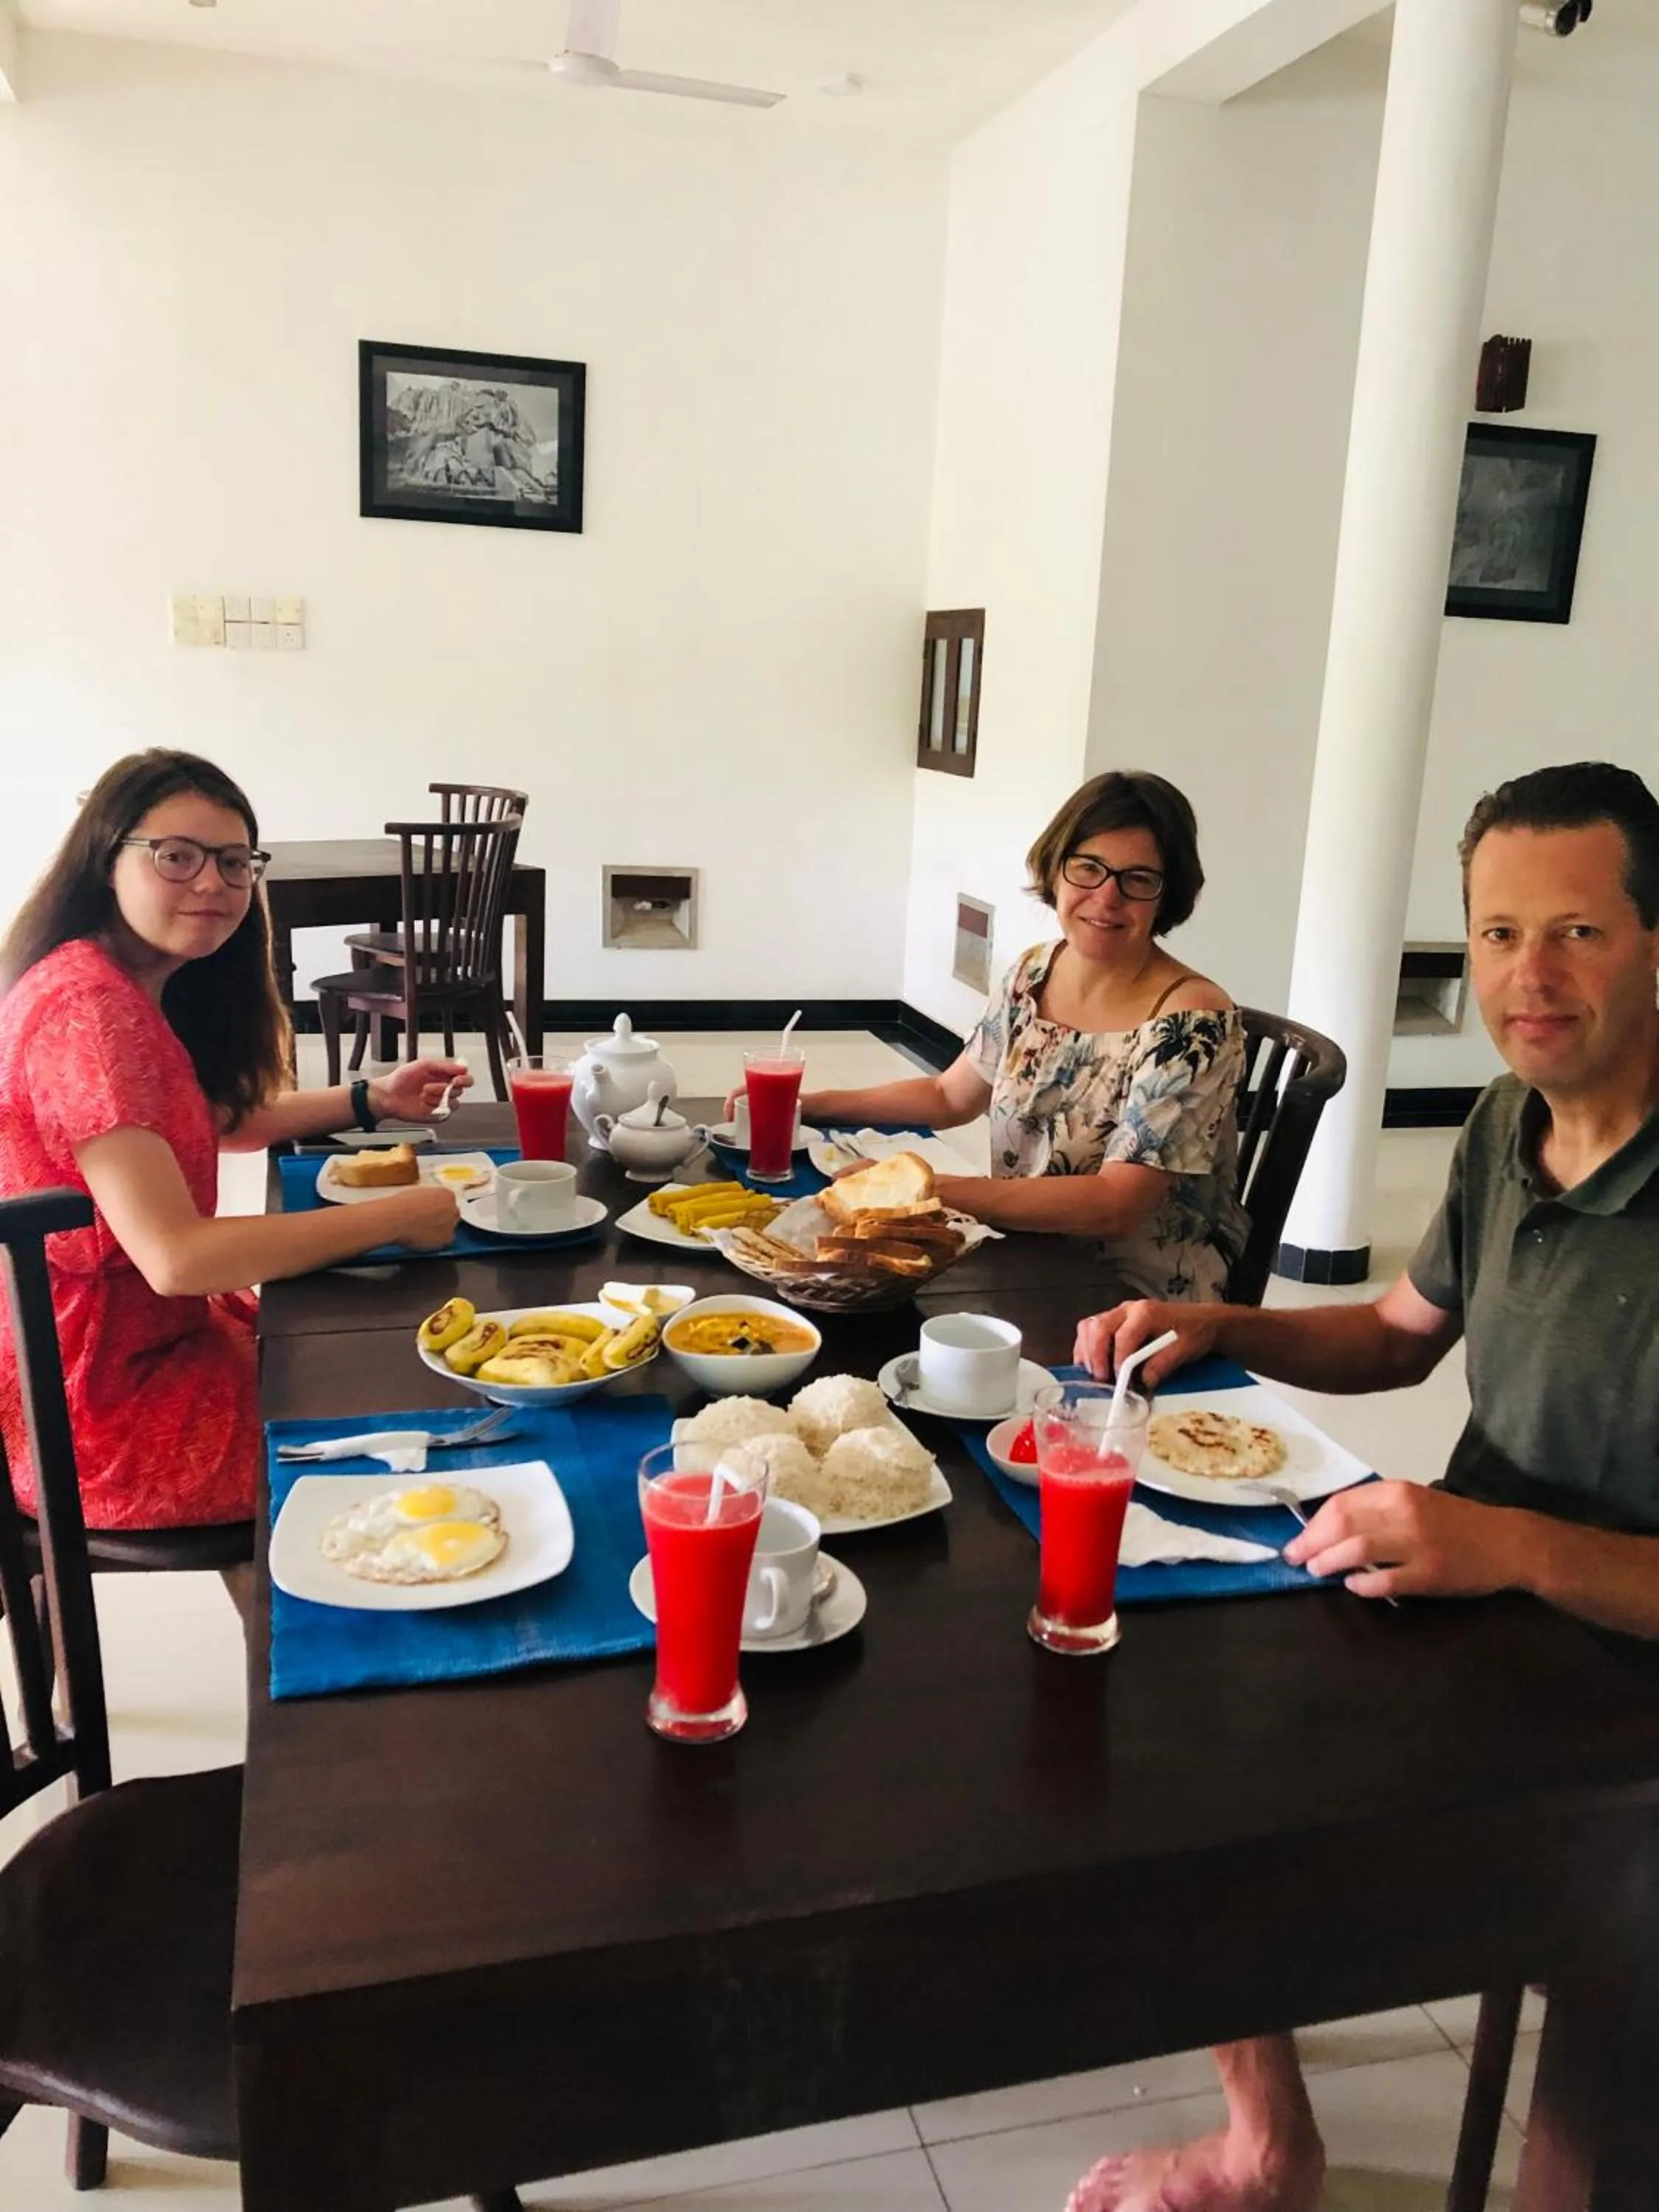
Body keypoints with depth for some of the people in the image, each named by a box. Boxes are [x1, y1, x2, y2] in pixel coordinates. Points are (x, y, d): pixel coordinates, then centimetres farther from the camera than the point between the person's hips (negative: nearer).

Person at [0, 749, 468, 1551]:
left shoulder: (135, 985, 4)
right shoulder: (87, 1009, -26)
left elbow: (211, 1120, 20)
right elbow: (173, 1256, -31)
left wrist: (370, 1100, 8)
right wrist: (396, 1217, -24)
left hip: (152, 1330, 9)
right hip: (94, 1408, -9)